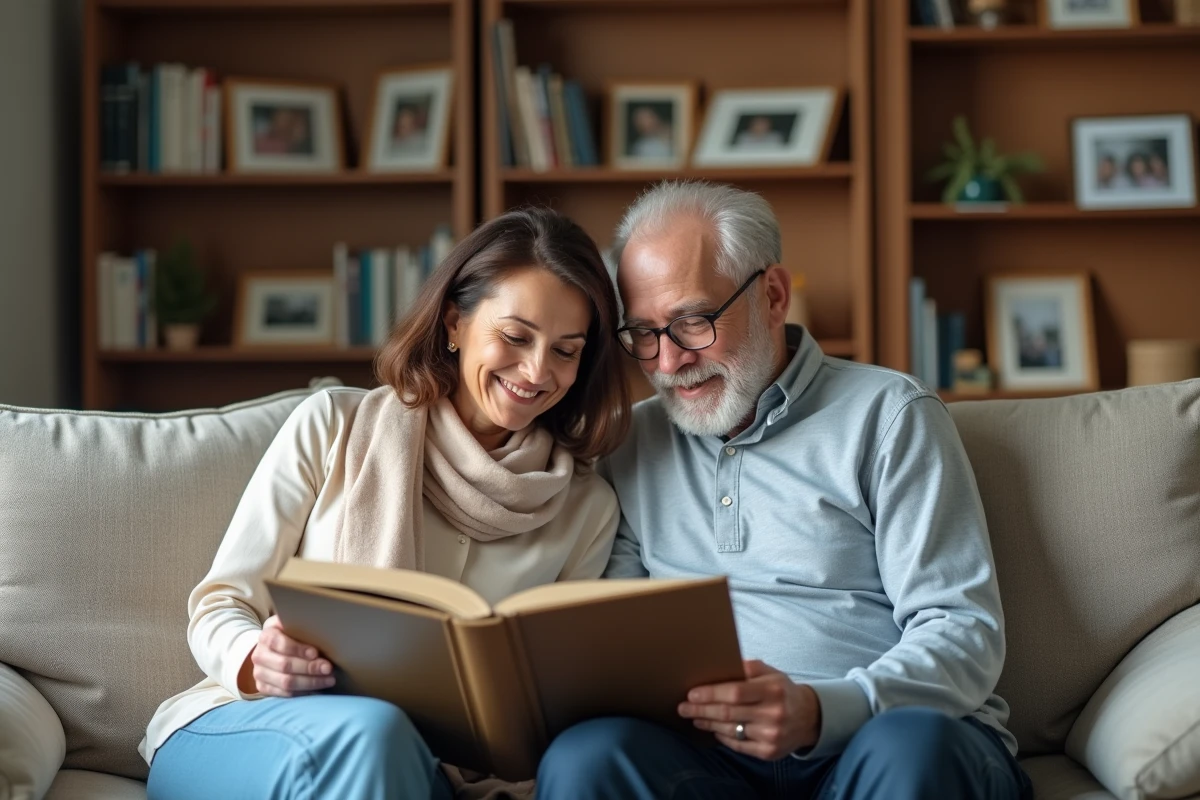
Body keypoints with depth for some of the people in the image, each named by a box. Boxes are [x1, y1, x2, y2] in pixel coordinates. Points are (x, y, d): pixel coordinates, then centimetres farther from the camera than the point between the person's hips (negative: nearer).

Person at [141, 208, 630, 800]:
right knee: (368, 730, -36)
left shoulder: (587, 511, 8)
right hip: (234, 728, -1)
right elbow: (217, 606, 2)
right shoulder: (335, 427, 2)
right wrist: (256, 663, -21)